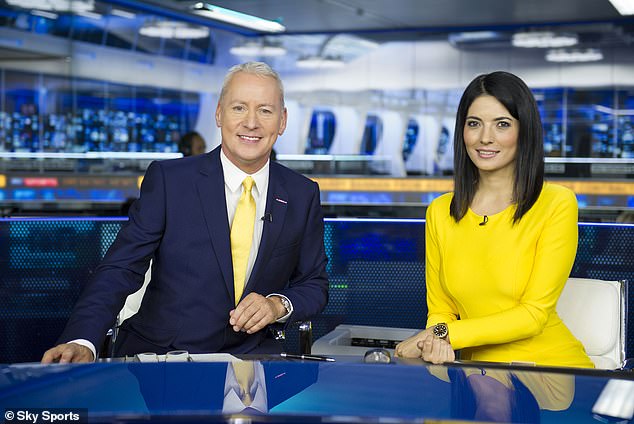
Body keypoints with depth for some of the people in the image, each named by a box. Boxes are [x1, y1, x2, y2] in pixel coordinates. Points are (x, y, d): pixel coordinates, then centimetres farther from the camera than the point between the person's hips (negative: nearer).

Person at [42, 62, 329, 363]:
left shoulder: (303, 195, 5)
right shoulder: (168, 179, -4)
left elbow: (315, 284, 14)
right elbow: (120, 269, -9)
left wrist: (278, 304, -10)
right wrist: (82, 342, -25)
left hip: (250, 354, 2)